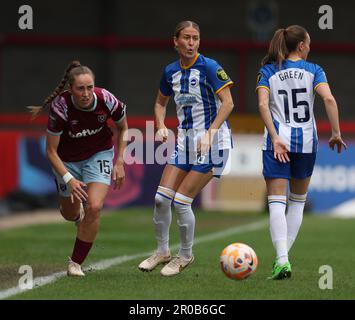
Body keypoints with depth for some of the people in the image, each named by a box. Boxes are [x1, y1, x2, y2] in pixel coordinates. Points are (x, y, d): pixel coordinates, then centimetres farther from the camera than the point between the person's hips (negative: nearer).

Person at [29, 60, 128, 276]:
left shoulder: (106, 100, -26)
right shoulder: (60, 107, -31)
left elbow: (123, 128, -3)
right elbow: (51, 151, -22)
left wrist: (119, 162, -7)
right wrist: (69, 179, -33)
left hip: (99, 153, 0)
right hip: (68, 159, 0)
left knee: (94, 207, -20)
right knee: (70, 214, 15)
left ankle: (76, 263, -2)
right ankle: (79, 214, 56)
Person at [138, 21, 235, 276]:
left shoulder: (209, 67, -13)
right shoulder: (171, 71, 7)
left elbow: (228, 103, -18)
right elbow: (161, 102, 23)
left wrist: (210, 133, -26)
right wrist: (161, 126, 4)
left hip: (211, 143, -6)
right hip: (185, 141, 6)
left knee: (182, 201, -9)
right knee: (161, 198, -1)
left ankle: (186, 255, 11)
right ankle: (163, 251, 19)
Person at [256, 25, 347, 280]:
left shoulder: (268, 72, 4)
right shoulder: (313, 70, 1)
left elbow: (263, 104, -11)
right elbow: (329, 99, -15)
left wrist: (275, 139, -13)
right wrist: (336, 133, -10)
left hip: (278, 142, 0)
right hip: (306, 141, 1)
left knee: (277, 201, -4)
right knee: (298, 200, 19)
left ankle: (282, 259, -19)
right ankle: (284, 254, 15)